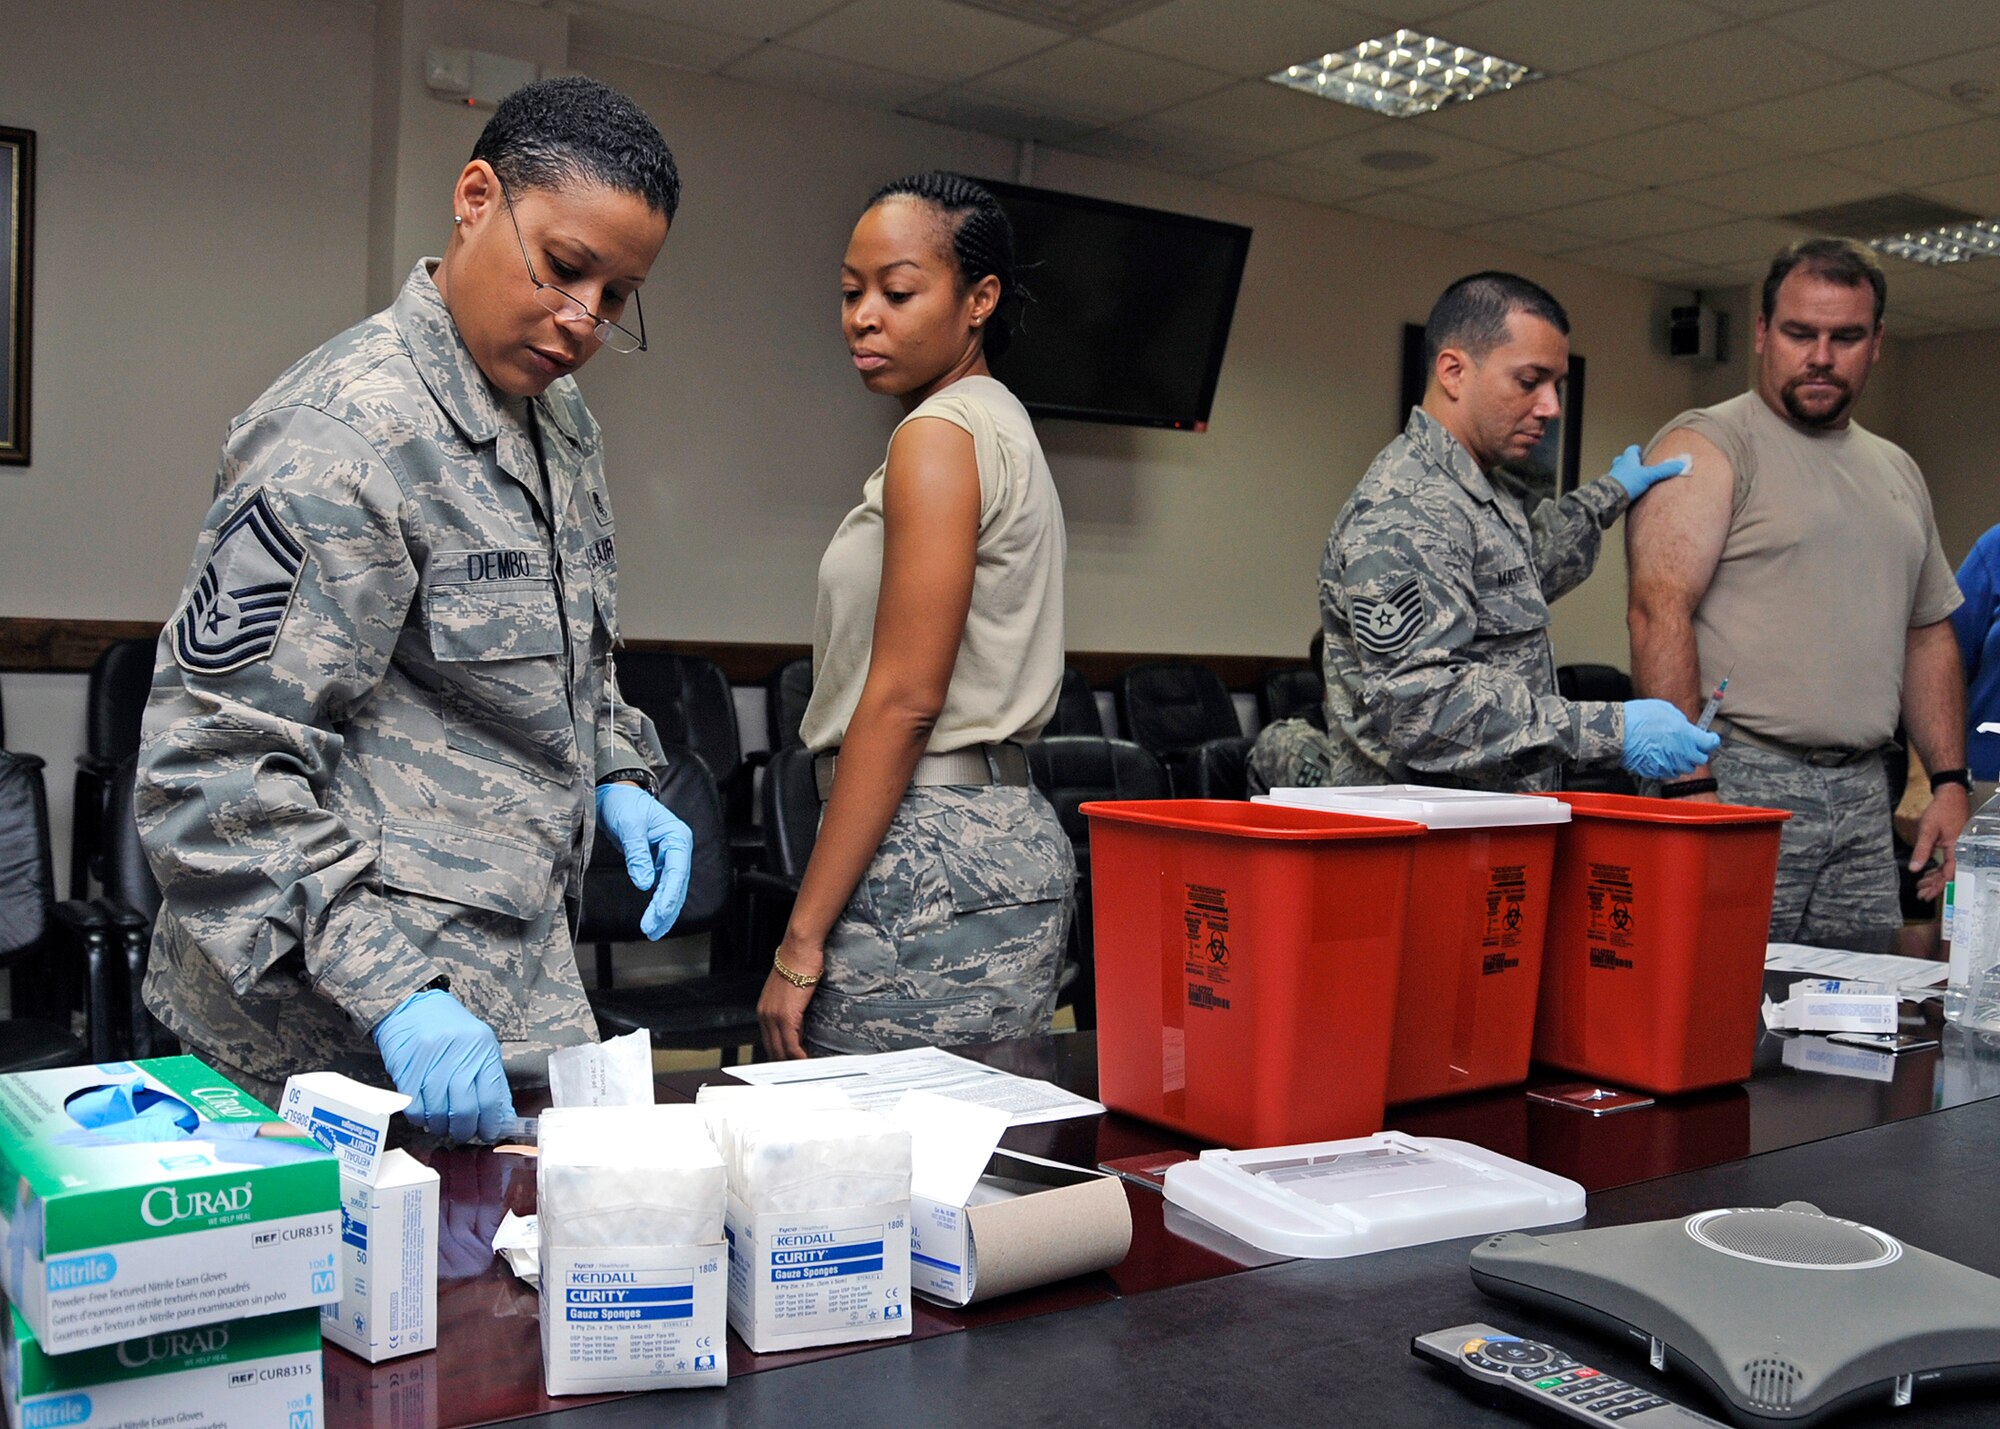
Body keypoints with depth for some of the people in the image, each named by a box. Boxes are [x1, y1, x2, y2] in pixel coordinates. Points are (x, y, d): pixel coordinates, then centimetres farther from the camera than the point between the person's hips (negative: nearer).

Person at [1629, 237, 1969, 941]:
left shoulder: (1898, 471, 20)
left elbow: (1928, 633, 24)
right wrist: (1690, 787, -23)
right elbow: (1660, 611, -16)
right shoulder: (1709, 445, -4)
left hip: (1863, 796, 7)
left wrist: (1951, 783, 14)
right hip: (1737, 782, -7)